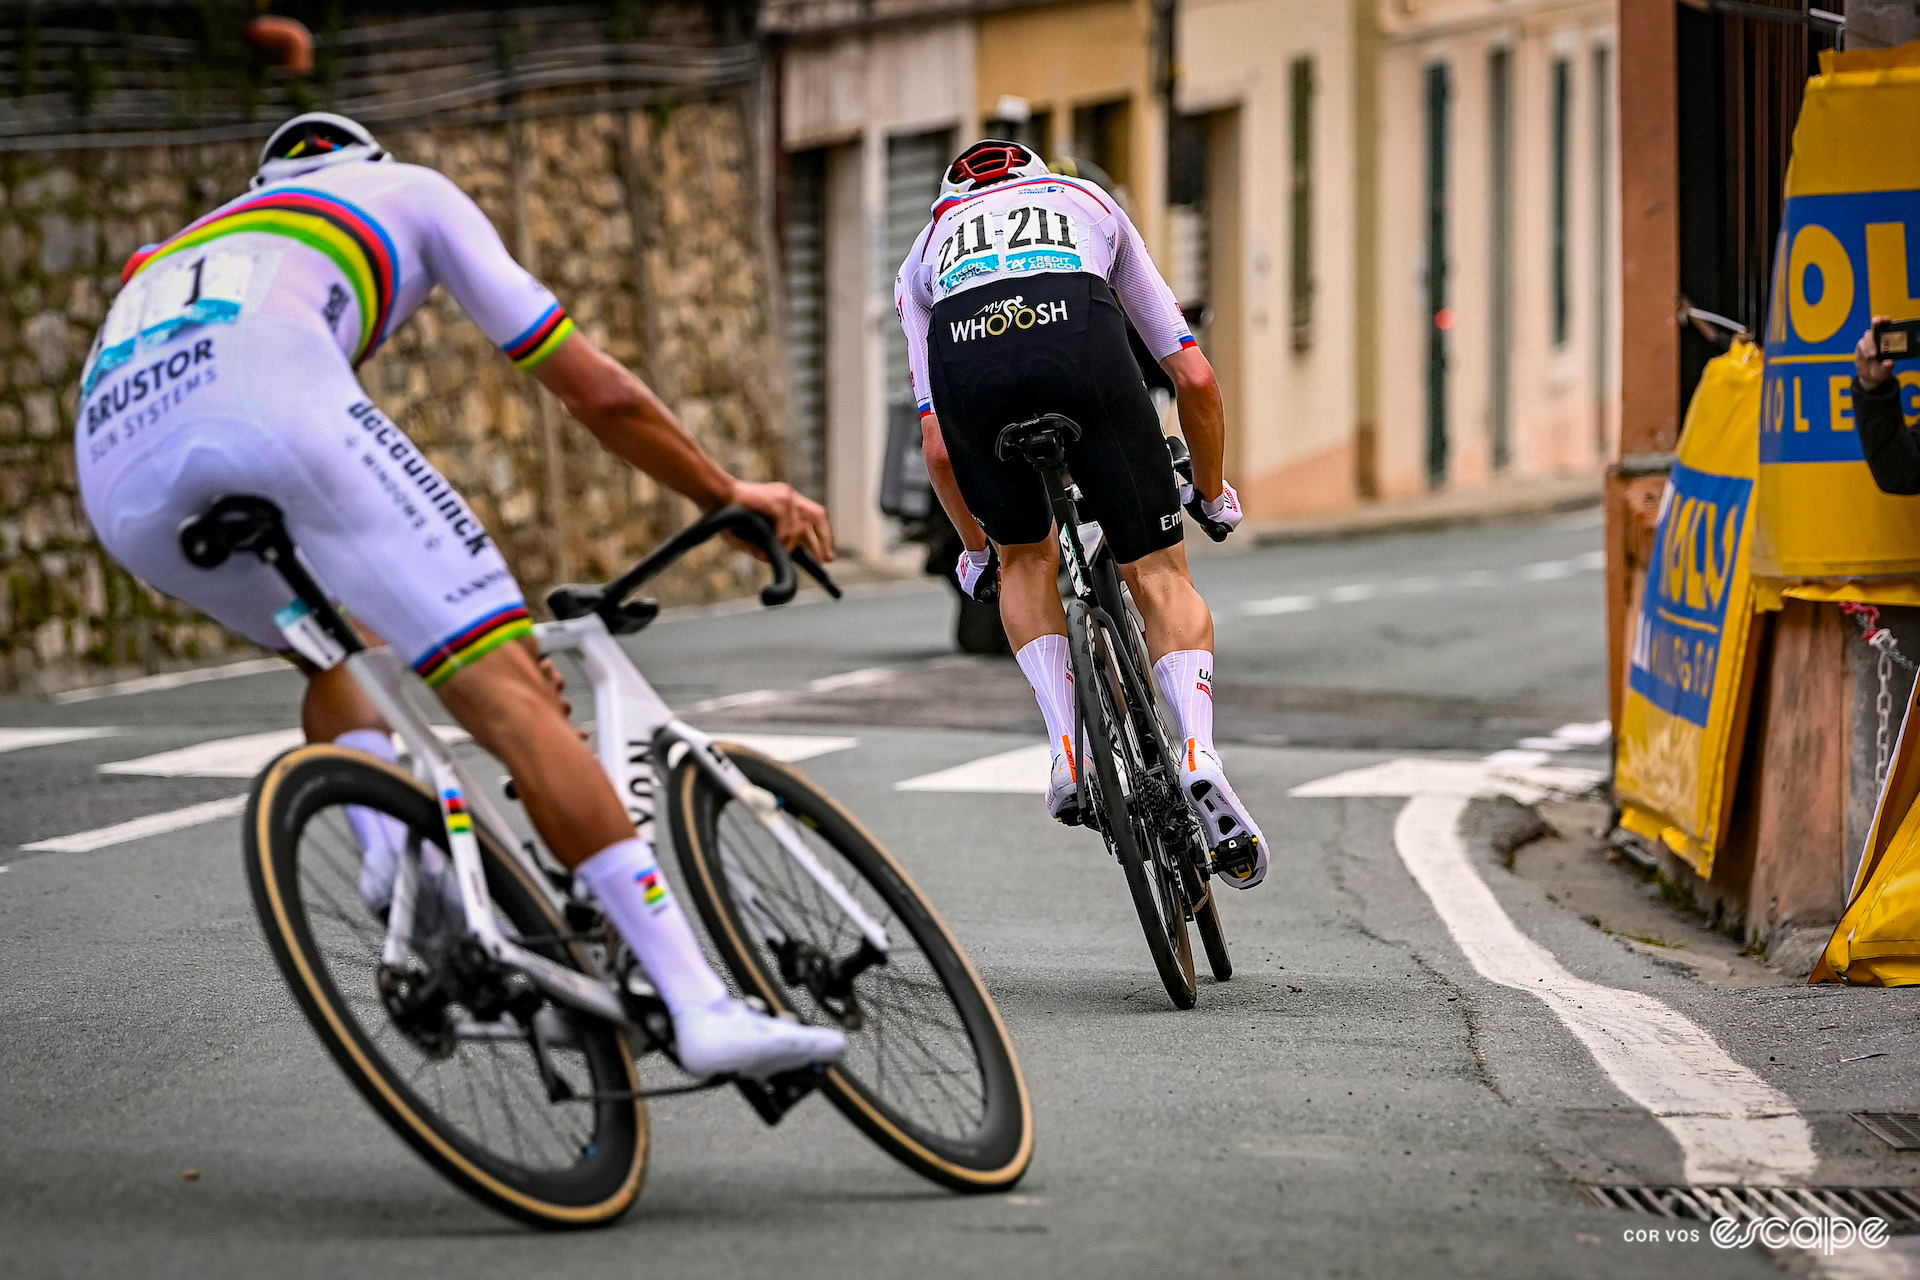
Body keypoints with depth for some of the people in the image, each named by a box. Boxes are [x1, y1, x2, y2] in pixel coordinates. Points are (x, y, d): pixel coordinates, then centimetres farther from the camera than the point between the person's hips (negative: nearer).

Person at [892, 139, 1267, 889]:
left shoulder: (924, 256, 40)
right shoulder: (1091, 204, 40)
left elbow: (936, 446, 32)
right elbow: (1194, 378, 33)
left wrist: (974, 546, 48)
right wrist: (1213, 493, 48)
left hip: (966, 357, 1)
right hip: (1077, 337, -1)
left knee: (1026, 558, 27)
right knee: (1158, 573, 10)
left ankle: (1068, 752, 11)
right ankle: (1200, 755, -12)